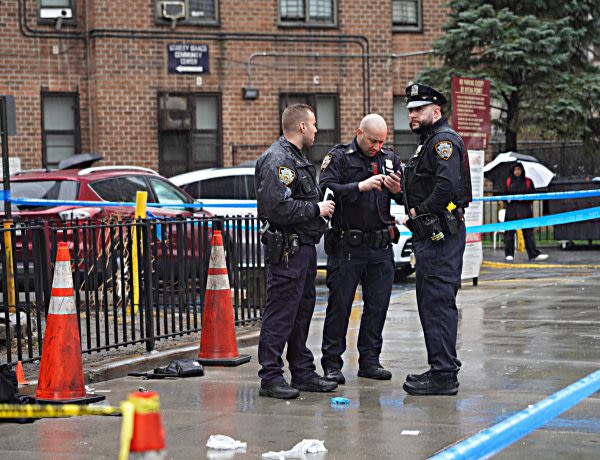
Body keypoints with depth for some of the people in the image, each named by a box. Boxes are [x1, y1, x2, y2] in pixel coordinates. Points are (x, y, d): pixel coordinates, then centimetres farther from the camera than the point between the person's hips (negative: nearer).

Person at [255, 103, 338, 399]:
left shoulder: (296, 158, 20)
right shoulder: (277, 160, -15)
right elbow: (278, 208, -25)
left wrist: (320, 204, 12)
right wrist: (316, 209, -15)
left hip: (303, 247, 11)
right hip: (286, 249, -11)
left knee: (302, 311, 15)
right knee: (280, 314, -7)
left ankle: (303, 373, 23)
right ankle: (270, 377, -3)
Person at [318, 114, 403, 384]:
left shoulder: (390, 159, 13)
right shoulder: (339, 157, -1)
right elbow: (325, 189, -17)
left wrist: (399, 191, -8)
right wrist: (360, 186, -25)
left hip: (381, 247, 5)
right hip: (346, 247, -4)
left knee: (378, 306, 7)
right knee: (339, 305, -1)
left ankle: (369, 360, 17)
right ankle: (332, 364, 5)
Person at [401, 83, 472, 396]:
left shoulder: (444, 140, -12)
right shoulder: (430, 141, 22)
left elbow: (447, 185, -26)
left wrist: (419, 211, -16)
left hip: (441, 236, -11)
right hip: (430, 236, 11)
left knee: (439, 302, -10)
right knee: (430, 302, 15)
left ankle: (444, 375, -9)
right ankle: (442, 367, 22)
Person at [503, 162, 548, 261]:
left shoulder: (528, 181, 8)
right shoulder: (508, 181, 10)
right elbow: (504, 194, 14)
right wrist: (507, 199, -7)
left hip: (525, 210, -1)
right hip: (511, 210, 1)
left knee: (528, 232, -3)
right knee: (509, 232, 0)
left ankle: (534, 254, -5)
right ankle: (509, 254, 8)